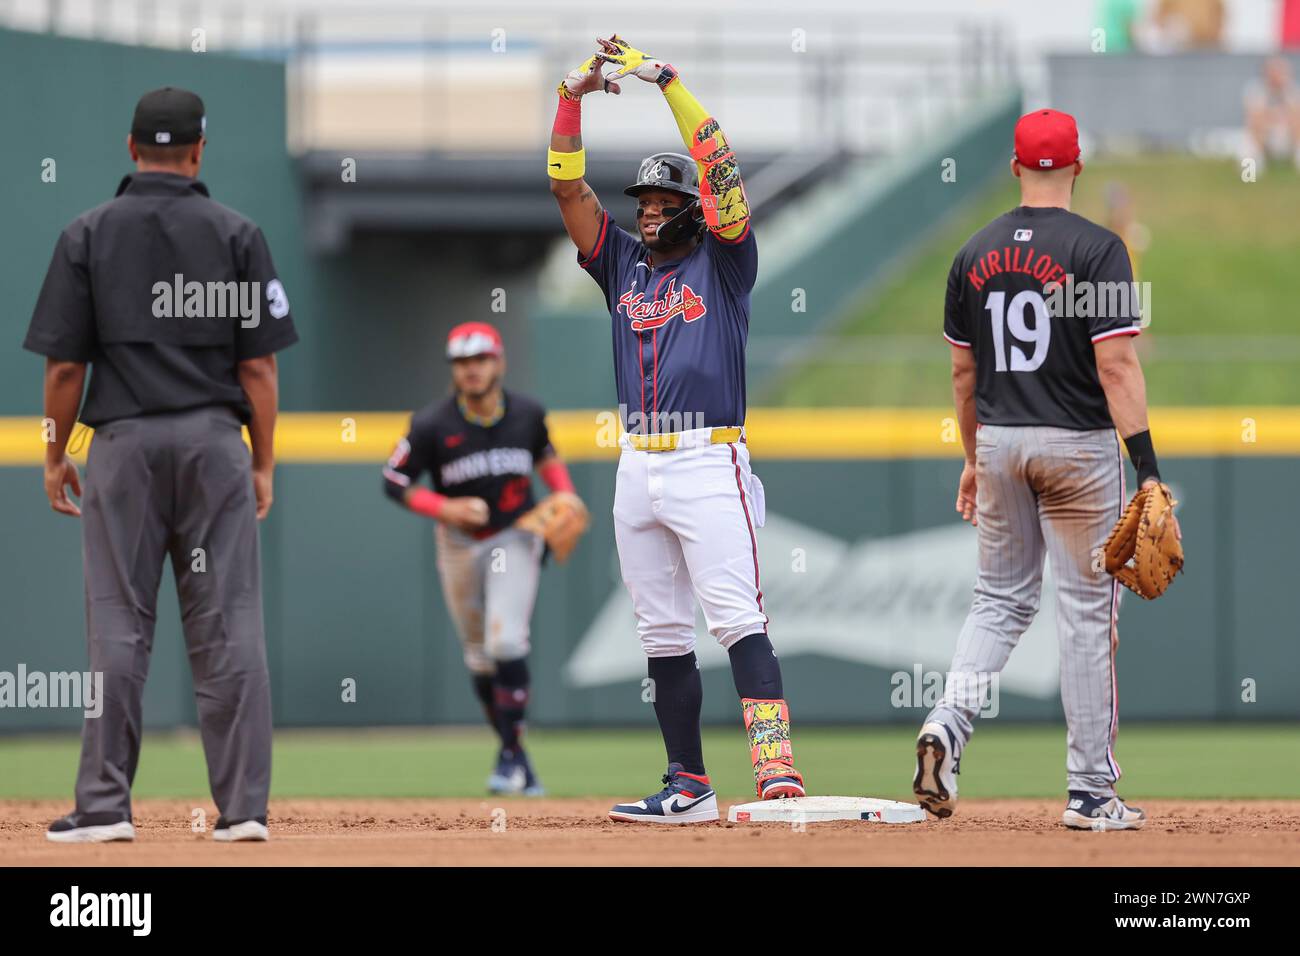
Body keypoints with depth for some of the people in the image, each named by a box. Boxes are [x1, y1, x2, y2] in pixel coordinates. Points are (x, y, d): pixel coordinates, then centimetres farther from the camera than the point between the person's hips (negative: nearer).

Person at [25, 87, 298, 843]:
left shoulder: (88, 235, 0)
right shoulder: (238, 234, 1)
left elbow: (65, 364, -2)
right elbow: (260, 363, -1)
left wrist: (55, 456, 9)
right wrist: (264, 463, 6)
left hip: (125, 441, 0)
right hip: (215, 441, 0)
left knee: (119, 628, 2)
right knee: (229, 628, 2)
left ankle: (106, 804, 0)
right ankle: (244, 805, 0)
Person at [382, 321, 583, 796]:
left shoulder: (528, 414, -8)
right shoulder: (432, 424, -16)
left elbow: (546, 456, 13)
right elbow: (395, 482, -10)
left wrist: (565, 496, -5)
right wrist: (447, 509, -23)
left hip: (515, 538, -1)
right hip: (459, 543, 1)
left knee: (506, 640, -19)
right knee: (480, 656, 8)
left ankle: (511, 754, -10)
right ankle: (518, 760, 23)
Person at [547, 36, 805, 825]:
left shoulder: (723, 263, 4)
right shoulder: (623, 263, 17)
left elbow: (722, 170, -9)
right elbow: (568, 187, 10)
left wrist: (669, 83, -12)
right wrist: (575, 95, -1)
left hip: (710, 464, -6)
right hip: (638, 470, 6)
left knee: (738, 619, -16)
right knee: (662, 635, 7)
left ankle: (776, 767, -27)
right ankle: (689, 789, 11)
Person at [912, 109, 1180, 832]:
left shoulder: (976, 255, 5)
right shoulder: (1096, 247, -11)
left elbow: (963, 372, 11)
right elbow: (1116, 364, -18)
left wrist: (974, 460, 22)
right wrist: (1148, 467, -18)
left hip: (1000, 445, 4)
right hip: (1079, 446, -4)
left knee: (1003, 599, 16)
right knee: (1089, 611, 2)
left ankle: (950, 722, -10)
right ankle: (1092, 792, 4)